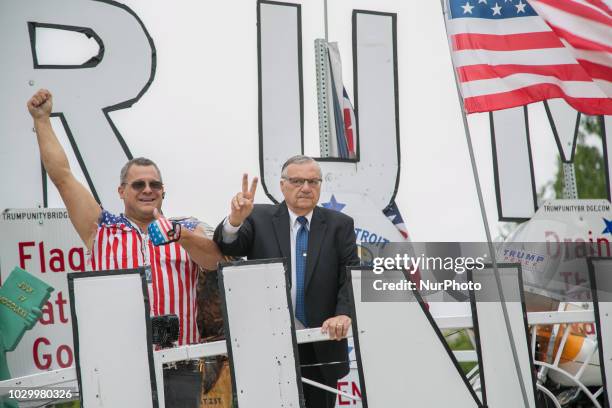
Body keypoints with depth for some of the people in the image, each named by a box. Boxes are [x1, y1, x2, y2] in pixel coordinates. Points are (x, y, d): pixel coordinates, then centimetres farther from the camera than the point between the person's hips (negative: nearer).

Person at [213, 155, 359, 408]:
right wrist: (235, 220, -34)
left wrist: (343, 314, -22)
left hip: (322, 346, 1)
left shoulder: (340, 225, 5)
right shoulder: (259, 219, 2)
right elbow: (227, 249, -12)